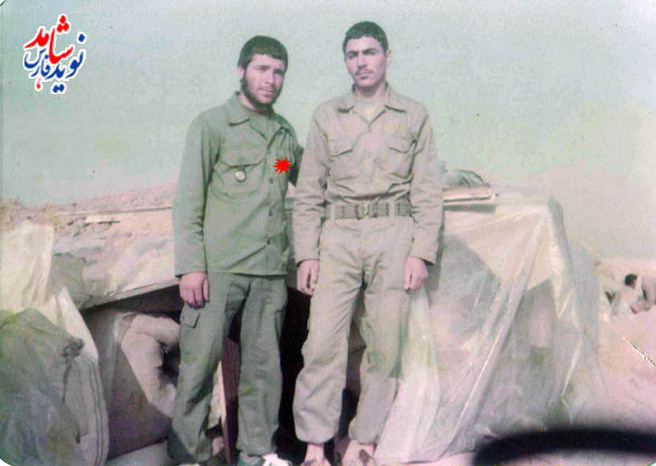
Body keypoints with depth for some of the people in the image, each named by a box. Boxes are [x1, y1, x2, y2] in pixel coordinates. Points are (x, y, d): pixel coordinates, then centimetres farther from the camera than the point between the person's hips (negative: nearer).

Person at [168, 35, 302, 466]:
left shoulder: (285, 132, 16)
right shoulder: (212, 125, 1)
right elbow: (188, 201, -4)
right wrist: (191, 266, -11)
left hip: (271, 269, 5)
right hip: (219, 265, -4)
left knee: (264, 362, 8)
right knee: (200, 360, -2)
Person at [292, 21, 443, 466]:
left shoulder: (414, 115, 11)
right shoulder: (326, 116, 13)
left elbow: (428, 191, 6)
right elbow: (309, 192, 11)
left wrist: (422, 253, -3)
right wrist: (306, 253, 2)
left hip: (393, 235, 0)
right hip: (338, 236, 1)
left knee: (386, 344, 0)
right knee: (323, 341, -7)